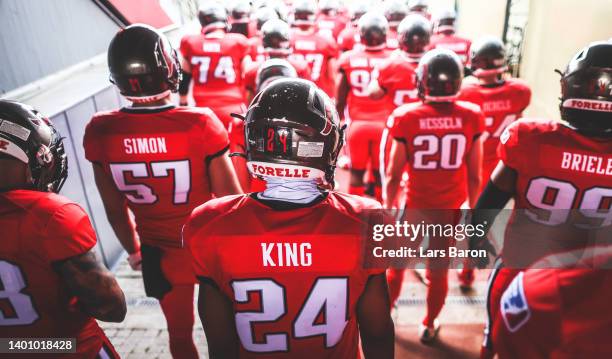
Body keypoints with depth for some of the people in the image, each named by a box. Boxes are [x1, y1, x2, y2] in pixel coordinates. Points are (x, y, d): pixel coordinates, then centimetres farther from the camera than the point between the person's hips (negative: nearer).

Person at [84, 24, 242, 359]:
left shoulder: (99, 132, -15)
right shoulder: (199, 124, -26)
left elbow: (115, 209, -2)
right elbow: (231, 200, -16)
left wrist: (133, 250, 16)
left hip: (160, 254, 3)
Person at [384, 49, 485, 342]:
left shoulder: (406, 117, -16)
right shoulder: (471, 117, -10)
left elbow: (393, 174, -11)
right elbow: (474, 176, -3)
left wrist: (388, 208, 4)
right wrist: (473, 210, 12)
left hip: (415, 206, -1)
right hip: (451, 208, 2)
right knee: (439, 270, 18)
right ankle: (428, 326, 38)